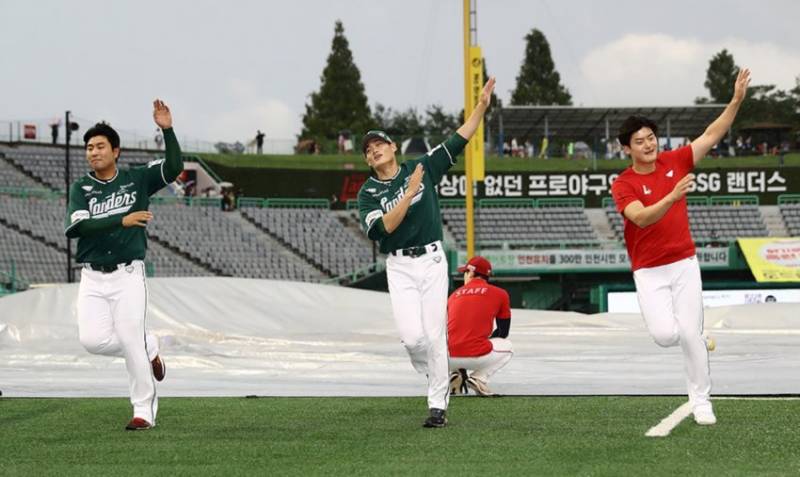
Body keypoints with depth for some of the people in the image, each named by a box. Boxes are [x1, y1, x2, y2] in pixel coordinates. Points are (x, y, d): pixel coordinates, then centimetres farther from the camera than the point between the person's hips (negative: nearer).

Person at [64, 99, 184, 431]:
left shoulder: (137, 179, 4)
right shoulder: (81, 188, 4)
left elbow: (174, 168, -9)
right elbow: (73, 227, -13)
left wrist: (167, 130, -20)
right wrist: (121, 221, -22)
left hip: (127, 277, -2)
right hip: (92, 280, 2)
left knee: (131, 342, -9)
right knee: (92, 340, -12)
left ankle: (144, 412, 3)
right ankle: (148, 348, 16)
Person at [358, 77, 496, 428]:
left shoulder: (422, 168, 5)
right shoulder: (368, 193, 2)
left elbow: (458, 140, 3)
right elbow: (382, 229, -14)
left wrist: (481, 105, -6)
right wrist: (409, 194, -18)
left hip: (431, 261, 0)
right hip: (399, 267, 0)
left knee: (435, 335, -5)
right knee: (412, 336, -11)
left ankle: (438, 405, 0)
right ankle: (433, 376, 21)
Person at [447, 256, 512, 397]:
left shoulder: (454, 295, 19)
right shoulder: (500, 294, 10)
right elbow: (503, 332, 17)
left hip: (449, 359, 3)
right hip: (477, 357, -3)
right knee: (507, 347, 28)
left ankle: (455, 374, 10)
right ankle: (478, 379, 6)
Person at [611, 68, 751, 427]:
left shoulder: (674, 162, 1)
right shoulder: (622, 185, -9)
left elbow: (712, 135, 2)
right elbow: (641, 218, -26)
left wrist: (736, 100, -9)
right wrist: (673, 196, -40)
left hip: (684, 265, 2)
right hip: (649, 272, -2)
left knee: (689, 334, -5)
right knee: (665, 335, -17)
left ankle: (701, 401, 8)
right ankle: (698, 341, 19)